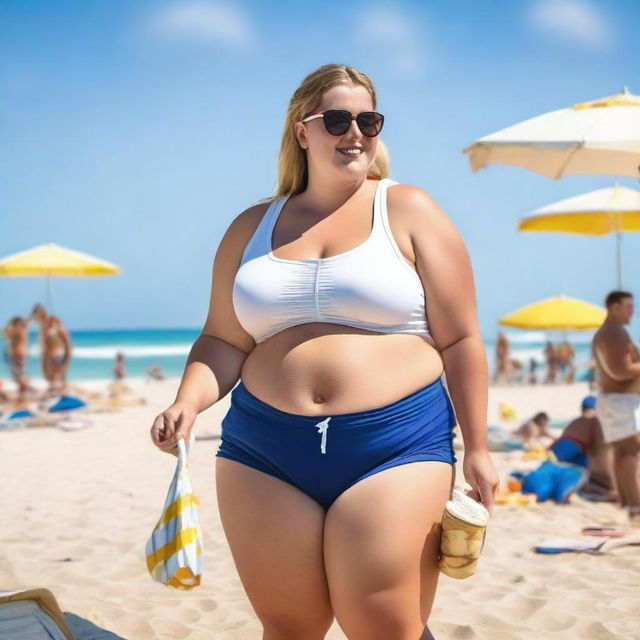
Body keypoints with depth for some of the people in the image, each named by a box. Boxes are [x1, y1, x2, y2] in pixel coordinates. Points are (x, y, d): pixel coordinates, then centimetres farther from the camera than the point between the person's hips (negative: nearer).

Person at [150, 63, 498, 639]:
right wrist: (189, 402, -5)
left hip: (393, 447, -3)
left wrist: (476, 449, -1)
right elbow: (224, 340, 14)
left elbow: (460, 340, 2)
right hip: (263, 456, 3)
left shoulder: (409, 212, 4)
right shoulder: (252, 228, 14)